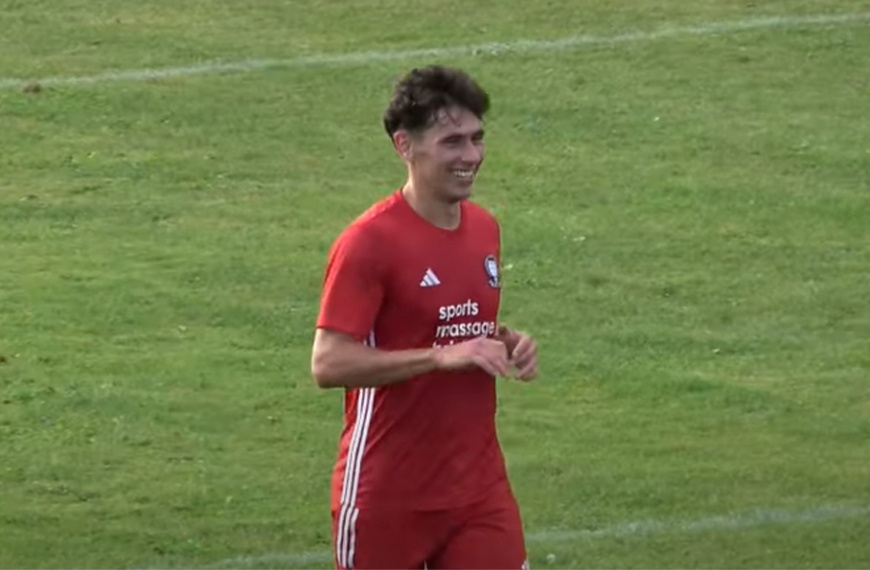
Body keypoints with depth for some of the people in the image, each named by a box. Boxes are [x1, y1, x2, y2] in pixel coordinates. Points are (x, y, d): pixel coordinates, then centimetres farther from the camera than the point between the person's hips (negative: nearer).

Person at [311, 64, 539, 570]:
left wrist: (508, 343, 0)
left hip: (479, 485, 6)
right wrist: (443, 356, -26)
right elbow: (329, 363, -21)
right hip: (388, 495, -6)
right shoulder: (369, 242, -14)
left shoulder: (484, 229, 9)